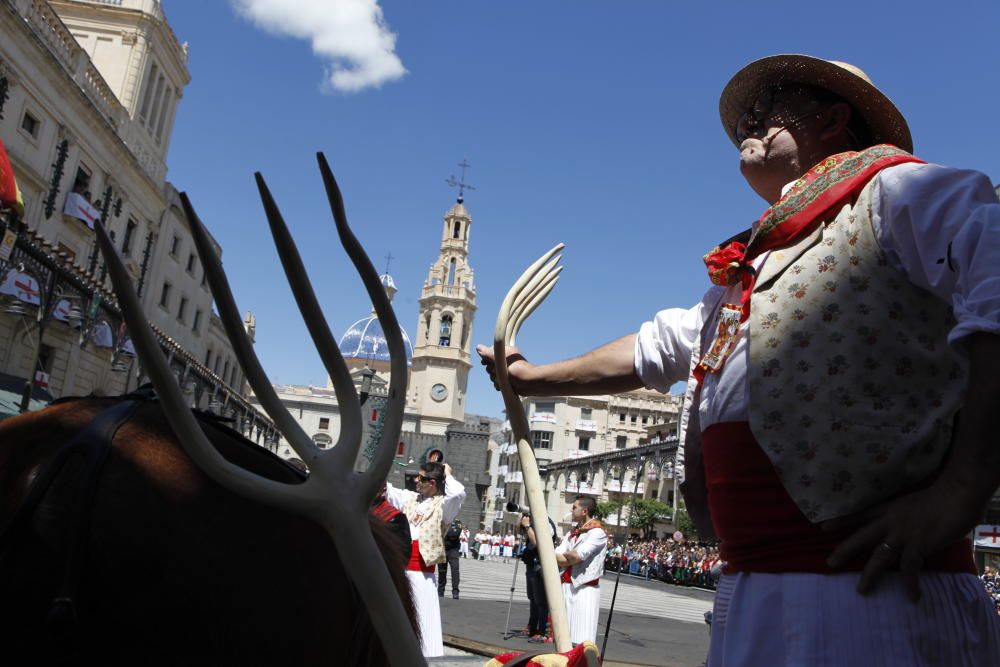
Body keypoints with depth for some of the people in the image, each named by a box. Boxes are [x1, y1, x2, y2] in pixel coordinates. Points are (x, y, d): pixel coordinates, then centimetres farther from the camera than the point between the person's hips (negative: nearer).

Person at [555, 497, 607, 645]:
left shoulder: (597, 532, -7)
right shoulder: (572, 533, 17)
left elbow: (577, 556, -17)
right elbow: (555, 558, 7)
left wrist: (565, 555, 1)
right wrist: (571, 557, -11)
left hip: (585, 588, -7)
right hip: (566, 587, 8)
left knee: (582, 640, -10)